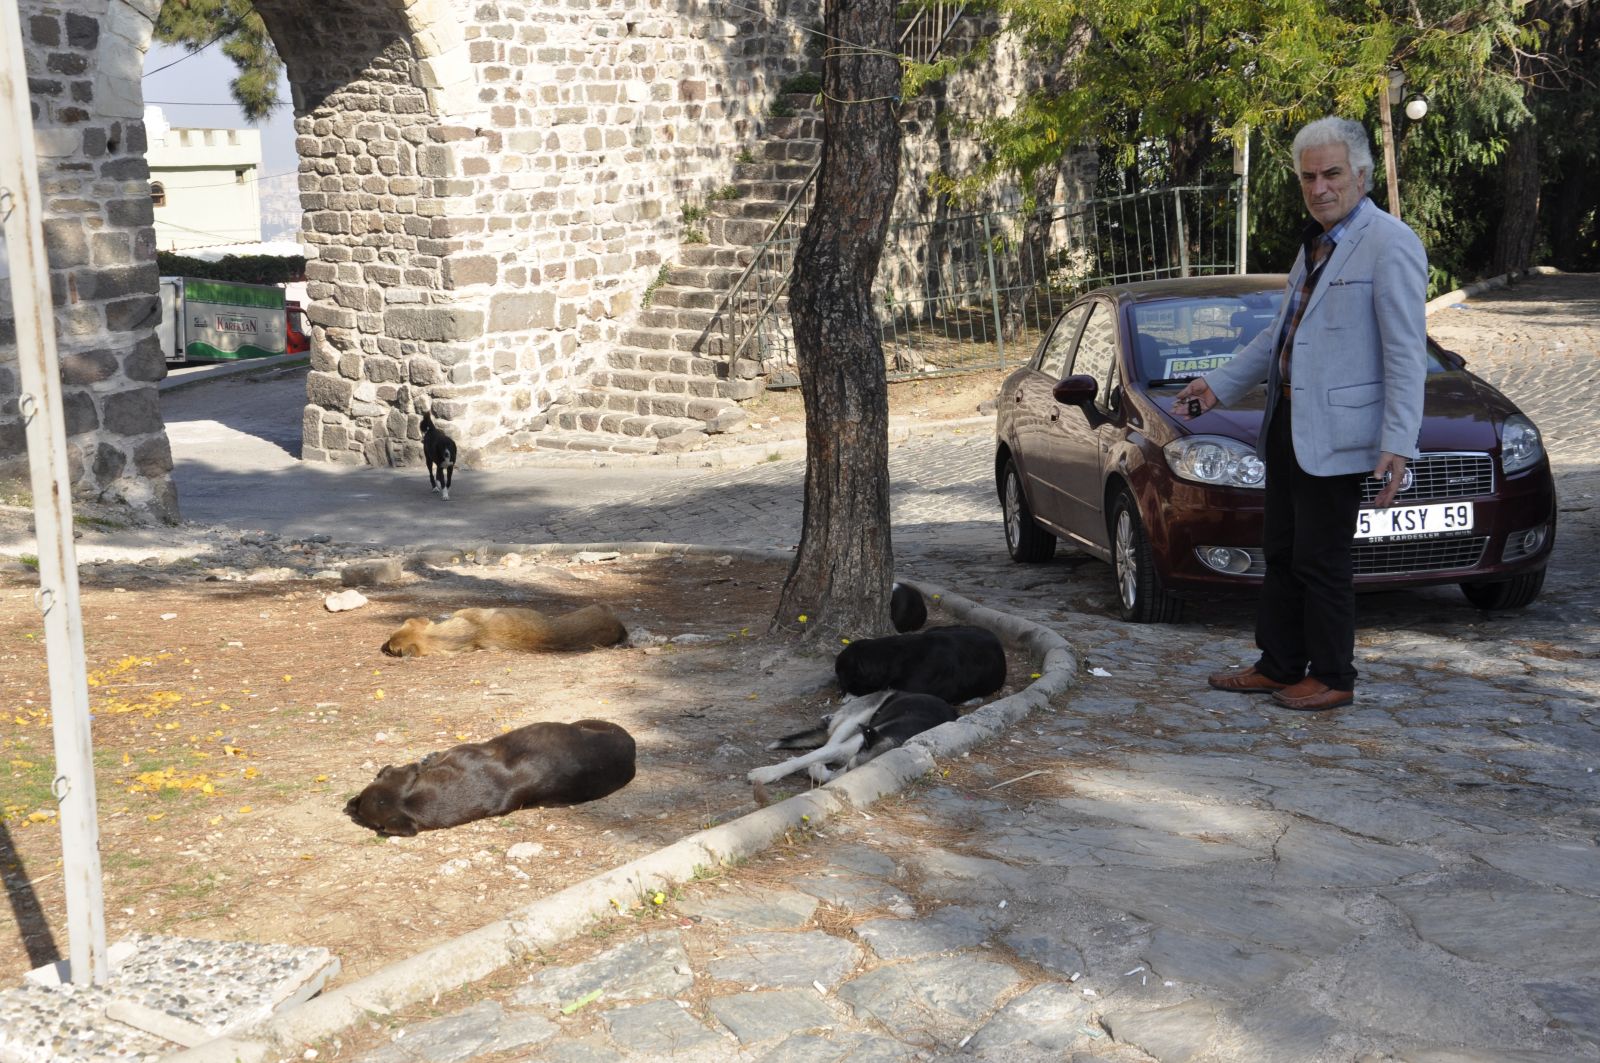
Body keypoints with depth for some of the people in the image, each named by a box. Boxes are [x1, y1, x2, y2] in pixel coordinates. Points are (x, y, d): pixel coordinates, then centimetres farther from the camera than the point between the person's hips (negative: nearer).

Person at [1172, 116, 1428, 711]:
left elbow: (1406, 354, -17)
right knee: (1281, 553, 15)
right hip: (1286, 425, 9)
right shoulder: (1315, 244, 16)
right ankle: (1278, 666, 26)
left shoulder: (1390, 245, -13)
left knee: (1321, 562, -2)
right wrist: (1220, 385, 21)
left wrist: (1398, 444, -22)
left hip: (1334, 435, -9)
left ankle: (1332, 680, 11)